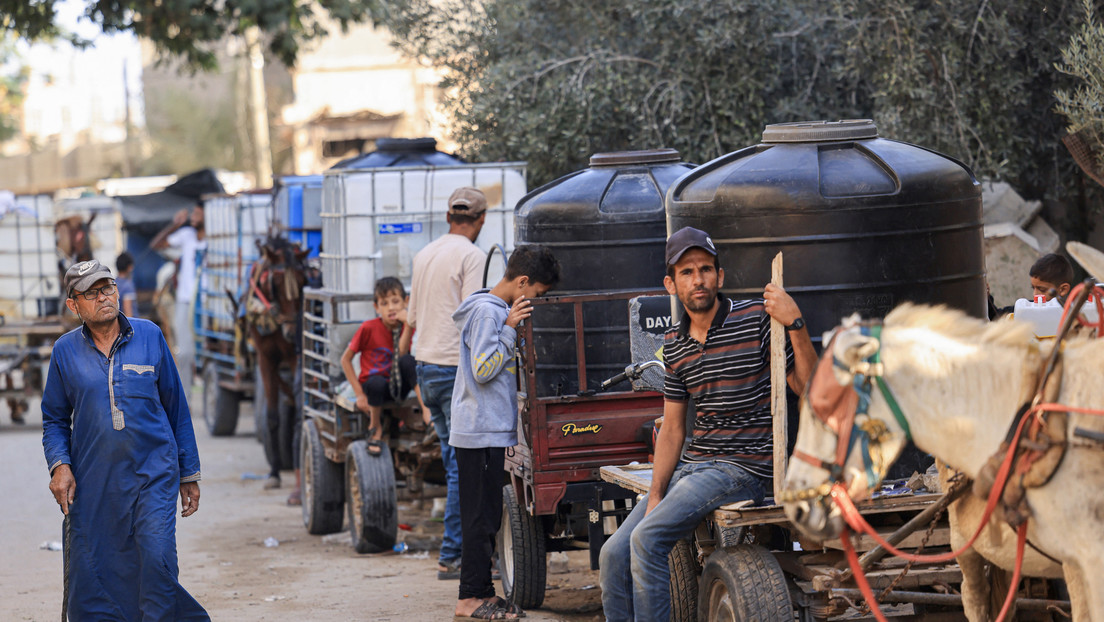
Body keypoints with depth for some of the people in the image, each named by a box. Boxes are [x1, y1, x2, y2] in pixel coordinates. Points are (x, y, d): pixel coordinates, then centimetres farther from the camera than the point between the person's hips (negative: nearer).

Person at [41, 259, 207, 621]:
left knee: (157, 561, -15)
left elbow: (176, 408, 9)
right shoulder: (66, 351, 4)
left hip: (153, 474, -1)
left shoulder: (149, 336, 3)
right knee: (91, 577, 2)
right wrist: (59, 465, -6)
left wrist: (189, 474, 10)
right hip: (91, 482, 1)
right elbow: (54, 419, 13)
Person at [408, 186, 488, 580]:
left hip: (426, 367, 8)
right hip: (457, 369, -8)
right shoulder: (472, 256, -11)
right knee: (464, 464, -5)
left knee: (454, 461, 14)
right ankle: (451, 556, -6)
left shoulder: (424, 255, 14)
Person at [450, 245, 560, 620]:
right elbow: (483, 370, -19)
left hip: (492, 431, 10)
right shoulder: (486, 312, -15)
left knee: (487, 517, 12)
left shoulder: (501, 311, 16)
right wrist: (510, 329, -19)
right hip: (481, 433, -10)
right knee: (482, 516, -6)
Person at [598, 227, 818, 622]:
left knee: (647, 538, -24)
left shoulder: (757, 319, -6)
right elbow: (672, 429, 14)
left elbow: (810, 391, -10)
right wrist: (655, 495, 1)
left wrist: (795, 324, -23)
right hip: (692, 467, 7)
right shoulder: (674, 345, 11)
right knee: (614, 554, -4)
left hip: (744, 467, -7)